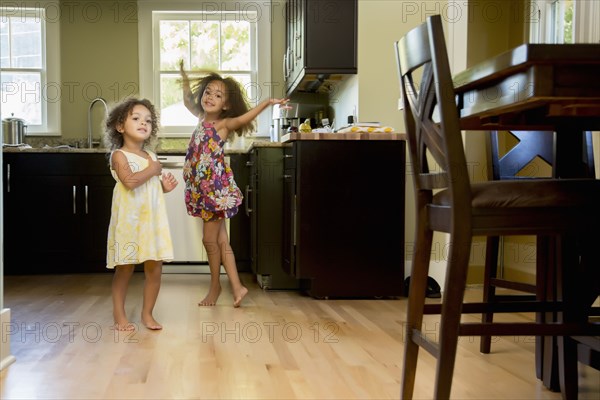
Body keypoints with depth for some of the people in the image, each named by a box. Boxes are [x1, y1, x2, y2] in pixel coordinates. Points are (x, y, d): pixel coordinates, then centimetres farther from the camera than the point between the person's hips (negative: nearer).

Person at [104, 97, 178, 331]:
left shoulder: (150, 156, 14)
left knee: (155, 268, 5)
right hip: (129, 221, -6)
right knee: (125, 268, 3)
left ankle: (147, 314, 18)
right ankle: (119, 315, 17)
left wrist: (165, 186, 4)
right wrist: (153, 170, -13)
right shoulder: (119, 155, -6)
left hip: (153, 220, 6)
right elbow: (130, 181, -24)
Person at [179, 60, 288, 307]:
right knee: (220, 241, 8)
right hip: (202, 189, 7)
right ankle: (237, 287, 12)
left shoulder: (224, 124, -9)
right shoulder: (203, 118, 11)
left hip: (216, 188, -7)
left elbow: (244, 118, -29)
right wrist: (185, 78, 30)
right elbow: (188, 102, 32)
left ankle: (215, 286, 19)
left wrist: (267, 103, -43)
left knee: (210, 239, 1)